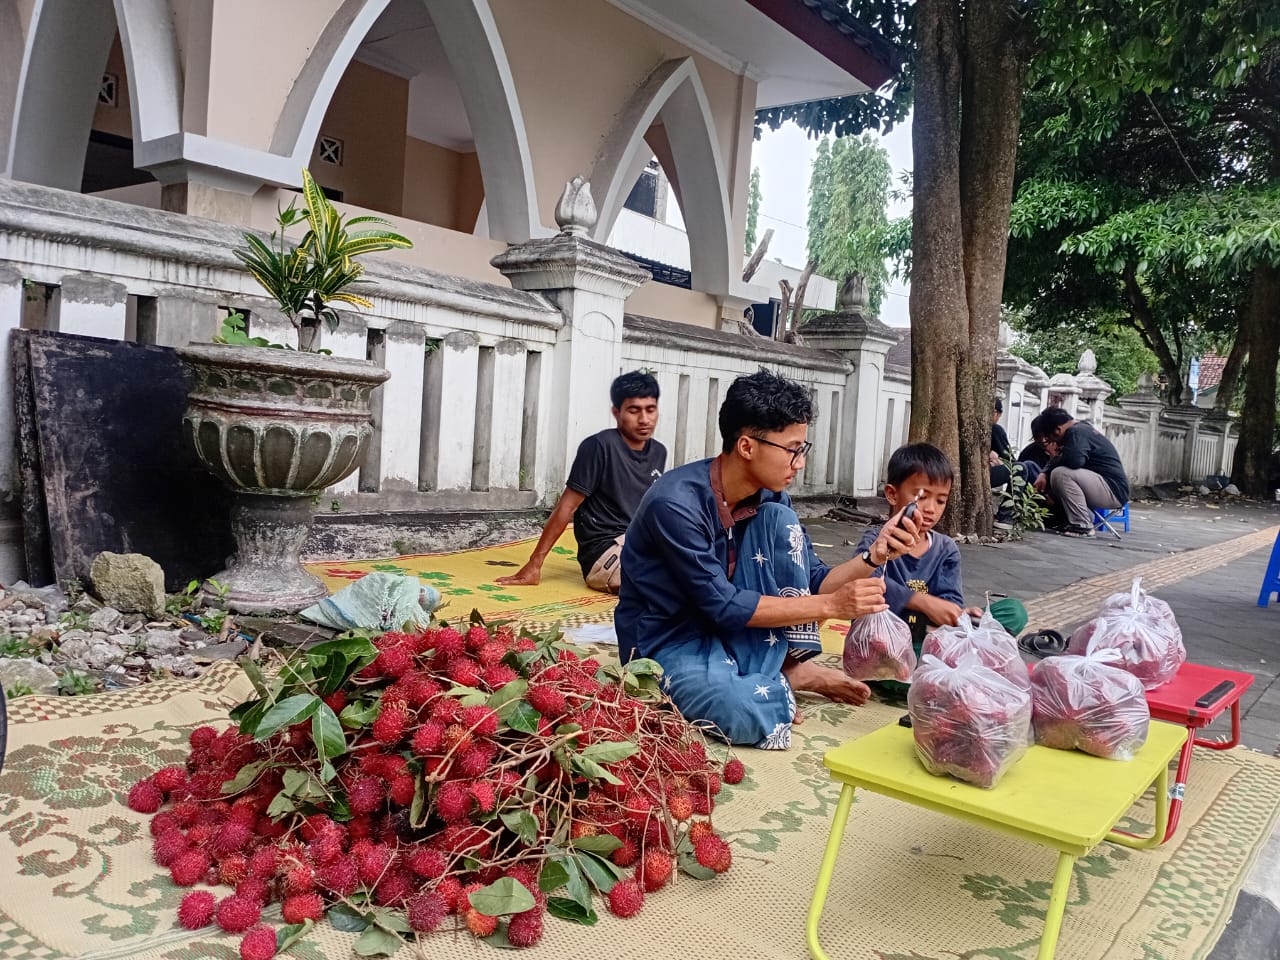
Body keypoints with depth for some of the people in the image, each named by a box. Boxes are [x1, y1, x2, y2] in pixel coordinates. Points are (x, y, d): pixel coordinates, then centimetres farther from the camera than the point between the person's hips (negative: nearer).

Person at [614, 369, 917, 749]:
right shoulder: (676, 503, -28)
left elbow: (811, 583, 1)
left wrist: (873, 556, -16)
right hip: (668, 644, -7)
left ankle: (793, 664, -8)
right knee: (755, 717, -38)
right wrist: (831, 606, -25)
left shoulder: (768, 498, -5)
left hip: (731, 633, 7)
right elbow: (723, 606, -26)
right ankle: (788, 679, -3)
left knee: (780, 521, -13)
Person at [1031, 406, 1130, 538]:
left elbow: (1074, 461, -34)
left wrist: (1057, 457, -11)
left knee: (1060, 474, -25)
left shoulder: (1076, 432, -16)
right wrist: (1044, 474, -2)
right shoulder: (1079, 429, 14)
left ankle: (1082, 526, -18)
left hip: (1113, 490, -10)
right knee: (1051, 477, 12)